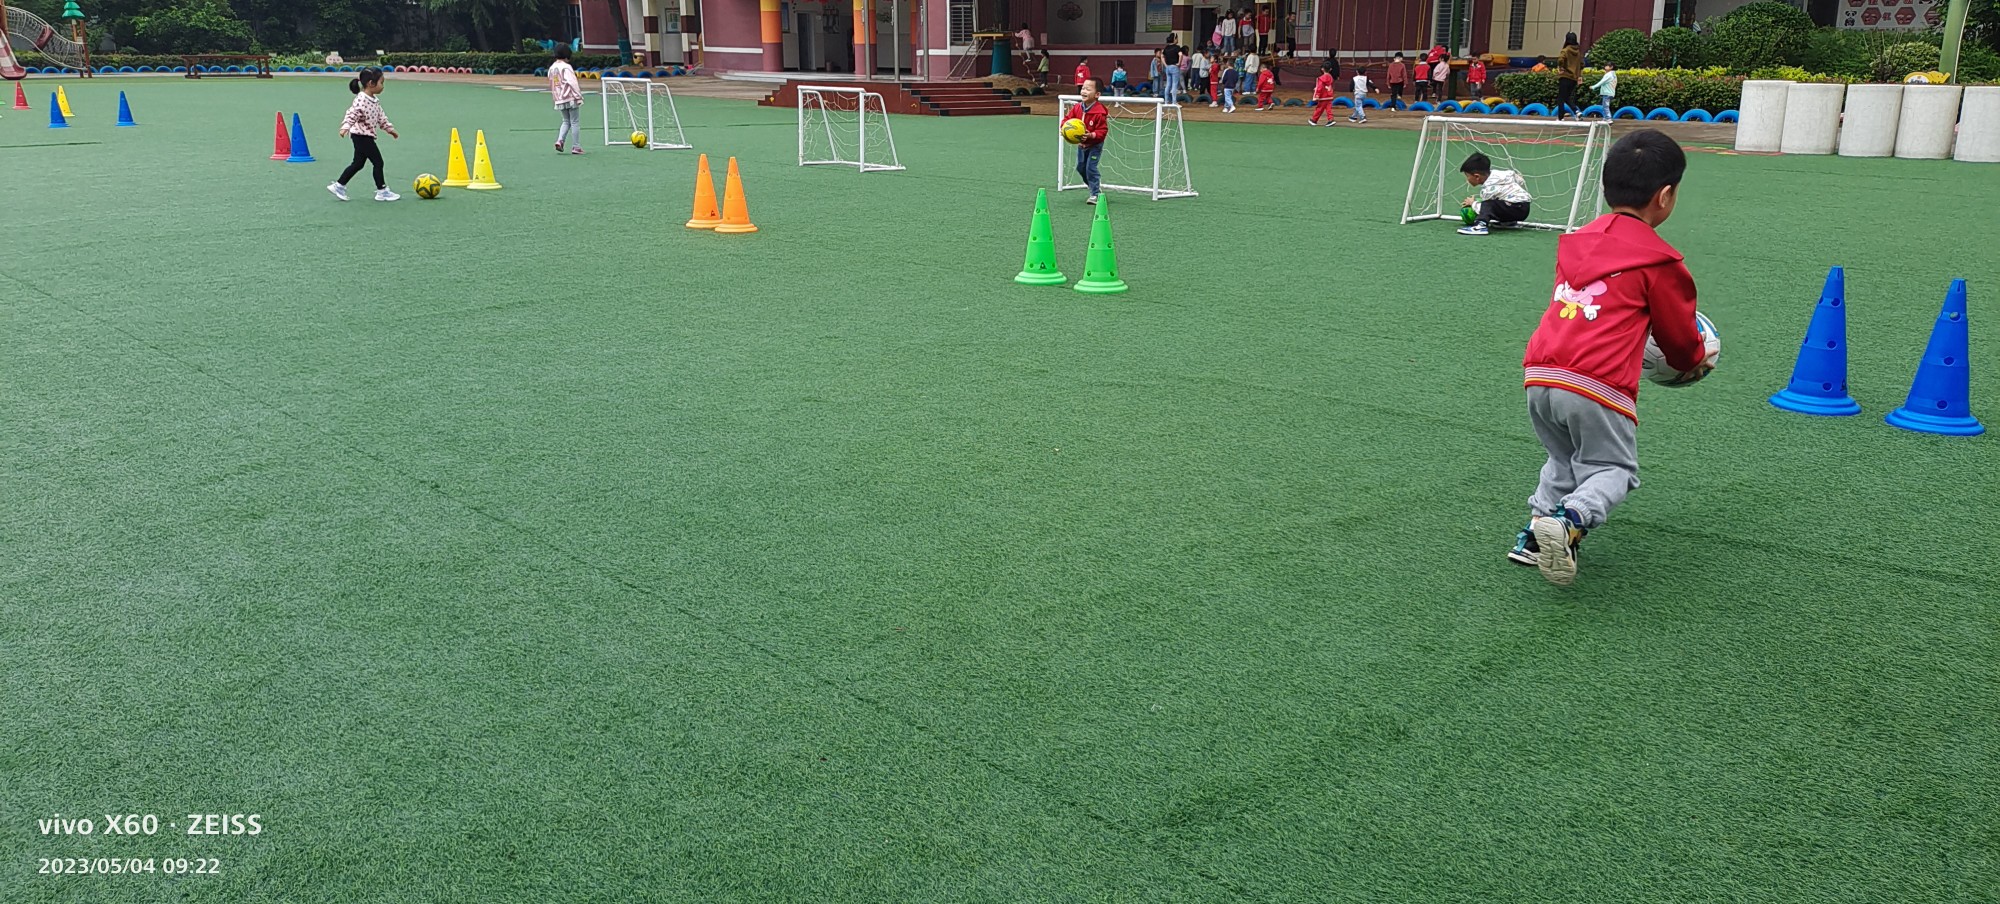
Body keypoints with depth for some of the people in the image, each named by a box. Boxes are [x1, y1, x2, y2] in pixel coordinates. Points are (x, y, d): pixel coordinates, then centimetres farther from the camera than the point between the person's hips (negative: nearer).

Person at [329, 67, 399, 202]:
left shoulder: (374, 100, 12)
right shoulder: (362, 99, -19)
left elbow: (380, 117, 24)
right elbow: (352, 114, -27)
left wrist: (389, 128, 30)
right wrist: (345, 127, -38)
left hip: (364, 137, 10)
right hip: (362, 136, -10)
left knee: (358, 163, 15)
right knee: (378, 162, -4)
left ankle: (339, 186, 22)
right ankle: (382, 191, 4)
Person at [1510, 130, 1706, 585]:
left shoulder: (1577, 239, 16)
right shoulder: (1658, 260, 0)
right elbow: (1679, 333, 11)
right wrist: (1695, 362, 34)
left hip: (1539, 375, 6)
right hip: (1596, 385, -5)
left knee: (1564, 459, 26)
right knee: (1613, 468, 10)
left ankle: (1536, 530, 13)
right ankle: (1570, 520, -16)